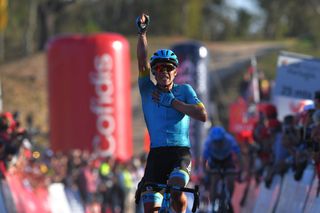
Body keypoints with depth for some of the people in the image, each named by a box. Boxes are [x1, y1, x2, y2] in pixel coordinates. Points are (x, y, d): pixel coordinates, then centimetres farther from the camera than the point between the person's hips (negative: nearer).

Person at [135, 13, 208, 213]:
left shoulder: (184, 90, 7)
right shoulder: (148, 91, 9)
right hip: (156, 153, 2)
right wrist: (142, 33, -18)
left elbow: (203, 115, -8)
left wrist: (171, 101, -8)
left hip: (181, 153, -2)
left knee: (175, 188, -30)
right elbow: (142, 61, -6)